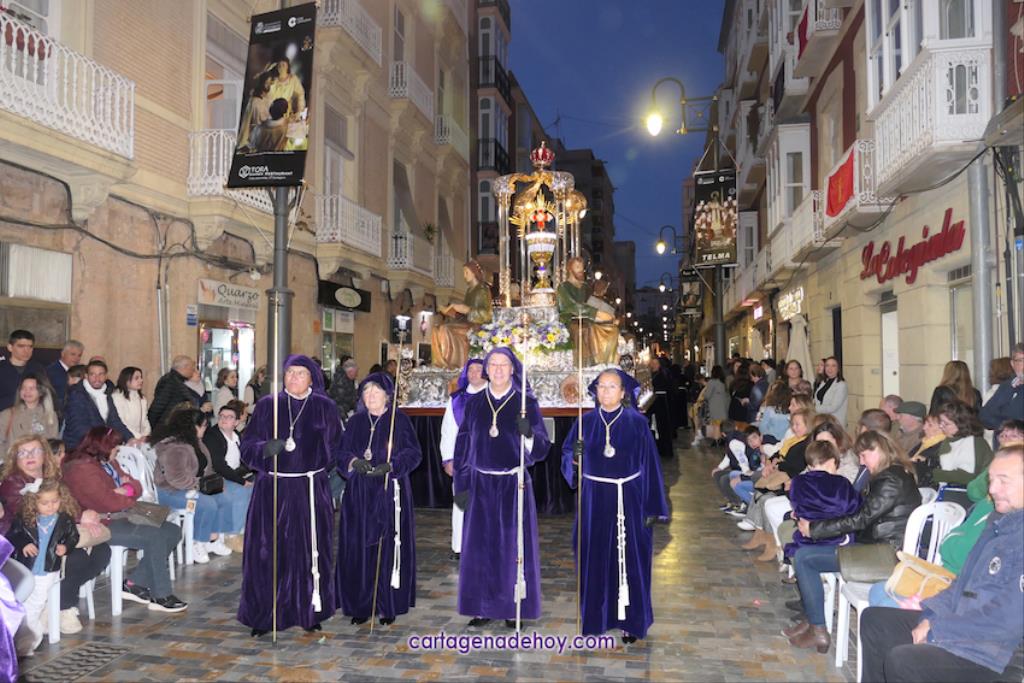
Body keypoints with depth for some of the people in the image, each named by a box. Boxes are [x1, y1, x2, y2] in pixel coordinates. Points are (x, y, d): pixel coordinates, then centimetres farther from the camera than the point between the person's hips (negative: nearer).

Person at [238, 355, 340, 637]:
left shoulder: (325, 407, 4)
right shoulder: (267, 405, 4)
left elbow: (334, 449, 8)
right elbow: (248, 444, 1)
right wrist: (265, 448, -18)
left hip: (311, 490, 0)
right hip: (272, 489, 0)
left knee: (310, 550, 5)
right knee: (269, 552, 1)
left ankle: (310, 613, 20)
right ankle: (264, 616, 14)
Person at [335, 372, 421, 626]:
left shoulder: (399, 420, -1)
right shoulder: (355, 422, 10)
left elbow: (413, 453, -4)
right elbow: (341, 453, 9)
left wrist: (390, 466, -19)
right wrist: (354, 461, -13)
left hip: (391, 493, -3)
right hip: (360, 494, 3)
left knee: (389, 548, -1)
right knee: (359, 549, 3)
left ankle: (389, 605, 12)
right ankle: (361, 605, 14)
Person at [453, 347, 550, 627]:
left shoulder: (526, 402, -3)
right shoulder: (474, 403, 4)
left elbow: (542, 448, -6)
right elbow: (462, 445, 7)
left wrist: (528, 433, -27)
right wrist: (461, 486, 2)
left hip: (514, 485, -2)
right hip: (480, 485, 2)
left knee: (513, 547, 3)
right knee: (479, 547, 5)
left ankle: (514, 608, 16)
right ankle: (482, 608, 17)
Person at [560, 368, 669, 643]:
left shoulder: (636, 422, -3)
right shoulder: (586, 422, 2)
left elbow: (649, 464, -2)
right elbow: (567, 455, 4)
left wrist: (652, 508, -3)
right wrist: (575, 458, -21)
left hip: (628, 499, -2)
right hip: (594, 499, 2)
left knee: (629, 561, 4)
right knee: (593, 560, 7)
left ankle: (630, 621, 18)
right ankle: (595, 618, 22)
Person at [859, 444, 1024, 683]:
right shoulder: (1000, 521, 10)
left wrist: (936, 631, -17)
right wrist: (931, 615, 2)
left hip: (997, 653, -10)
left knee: (901, 661, -27)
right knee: (874, 619, 10)